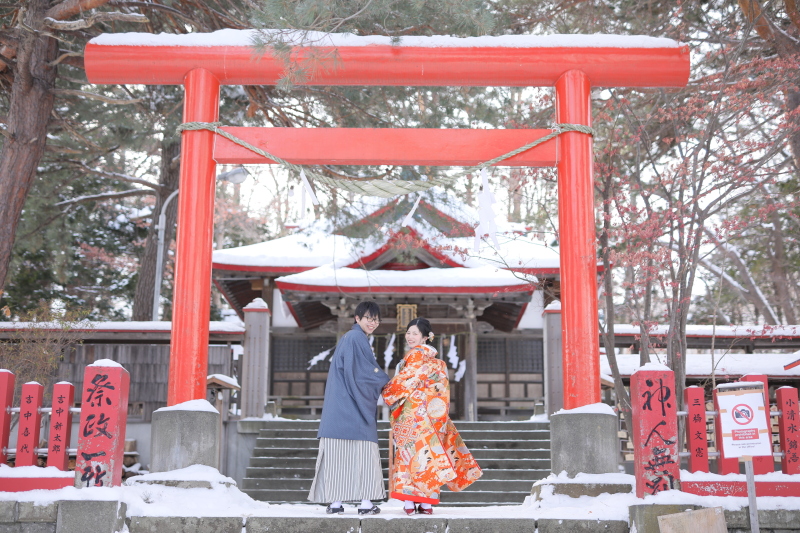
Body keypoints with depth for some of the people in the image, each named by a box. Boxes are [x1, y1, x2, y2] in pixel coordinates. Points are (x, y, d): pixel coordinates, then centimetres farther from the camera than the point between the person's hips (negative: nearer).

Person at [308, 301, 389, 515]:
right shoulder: (357, 338, -9)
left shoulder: (347, 338, 20)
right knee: (363, 452, -5)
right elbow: (365, 373, -12)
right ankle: (366, 502, -5)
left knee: (338, 452, 4)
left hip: (338, 407, 9)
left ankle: (335, 502, 4)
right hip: (354, 407, -9)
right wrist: (386, 380, 6)